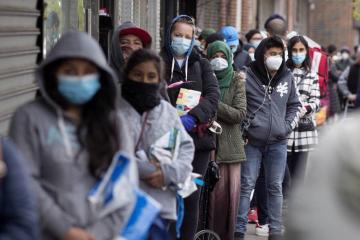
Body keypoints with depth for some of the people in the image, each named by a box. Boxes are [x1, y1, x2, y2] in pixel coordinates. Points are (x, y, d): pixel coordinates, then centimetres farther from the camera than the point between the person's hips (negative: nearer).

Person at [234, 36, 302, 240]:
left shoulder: (287, 77, 5)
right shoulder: (248, 76, -6)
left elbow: (295, 105, 16)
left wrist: (287, 126, 3)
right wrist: (244, 129, -5)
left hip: (278, 142, 3)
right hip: (252, 142, -3)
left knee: (276, 187, 8)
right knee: (246, 186, -1)